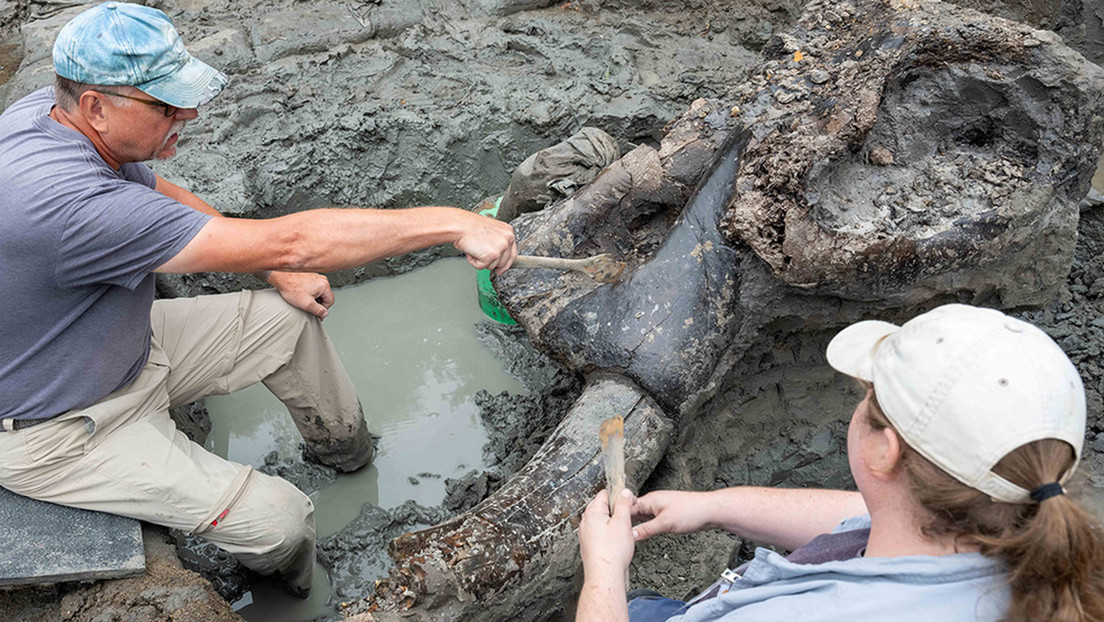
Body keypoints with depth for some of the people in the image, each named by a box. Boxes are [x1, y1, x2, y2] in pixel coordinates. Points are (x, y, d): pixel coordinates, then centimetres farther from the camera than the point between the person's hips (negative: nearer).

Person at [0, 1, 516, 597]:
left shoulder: (50, 110, -10)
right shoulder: (65, 199, -40)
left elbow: (161, 194, 7)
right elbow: (286, 243, -42)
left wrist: (277, 271, -1)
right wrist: (452, 223, -38)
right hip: (58, 433, -9)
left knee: (289, 316, 9)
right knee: (279, 522, -16)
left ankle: (344, 449, 31)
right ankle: (294, 594, 19)